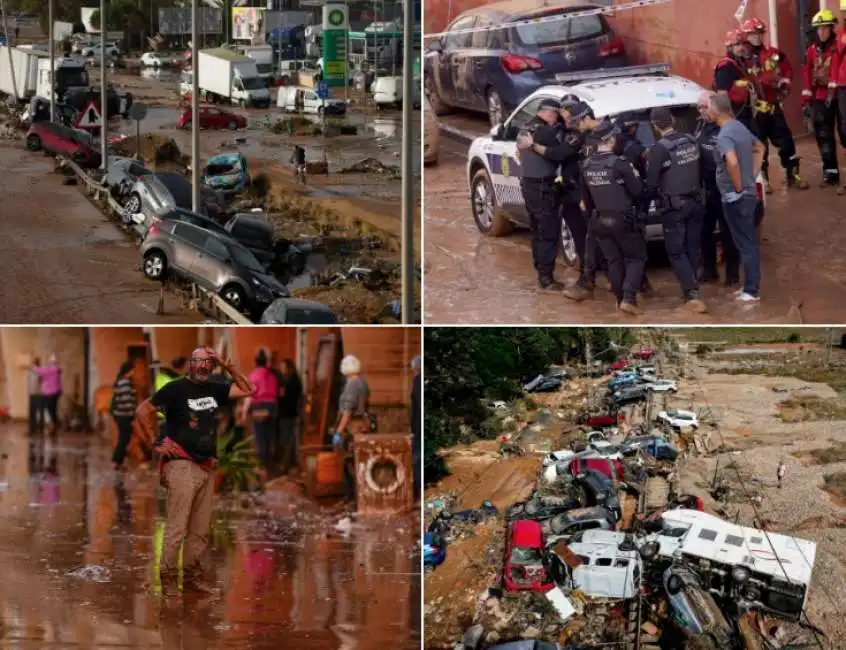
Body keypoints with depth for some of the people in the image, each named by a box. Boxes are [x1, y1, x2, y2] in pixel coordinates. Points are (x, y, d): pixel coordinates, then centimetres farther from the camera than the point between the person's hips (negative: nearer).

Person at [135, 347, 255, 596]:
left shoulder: (214, 389, 12)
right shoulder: (176, 388, -5)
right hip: (182, 466, -6)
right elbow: (142, 410, -5)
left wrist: (227, 366, 3)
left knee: (200, 530, 10)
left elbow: (248, 390, 12)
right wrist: (157, 443, -7)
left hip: (206, 468, 6)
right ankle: (168, 578, -3)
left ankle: (192, 575, 18)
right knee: (176, 528, -9)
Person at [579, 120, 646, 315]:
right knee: (636, 257, 6)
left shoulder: (586, 165, 1)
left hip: (600, 220, 5)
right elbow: (637, 191, -10)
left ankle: (620, 299, 19)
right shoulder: (619, 163, -17)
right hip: (622, 219, -5)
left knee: (613, 260, 16)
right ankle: (629, 299, -8)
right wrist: (635, 176, 8)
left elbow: (586, 197, 13)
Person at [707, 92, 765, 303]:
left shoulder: (724, 135, -21)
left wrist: (738, 187, -23)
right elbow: (759, 147, 26)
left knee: (745, 244, -3)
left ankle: (752, 291, 1)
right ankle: (751, 287, 22)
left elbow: (732, 162, -38)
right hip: (748, 194, 9)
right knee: (748, 243, 15)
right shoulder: (739, 127, 9)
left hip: (735, 197, -9)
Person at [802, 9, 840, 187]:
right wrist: (806, 100, 8)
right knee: (823, 136, 3)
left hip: (837, 96, -5)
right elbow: (807, 75, 12)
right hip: (820, 98, 5)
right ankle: (830, 172, 9)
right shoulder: (812, 50, 13)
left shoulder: (838, 46, -3)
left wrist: (832, 90, -24)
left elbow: (837, 70, -14)